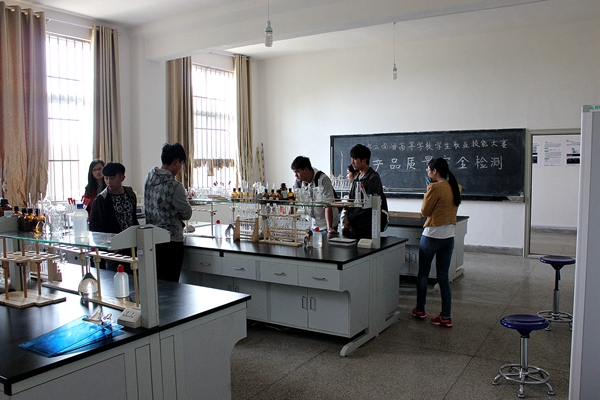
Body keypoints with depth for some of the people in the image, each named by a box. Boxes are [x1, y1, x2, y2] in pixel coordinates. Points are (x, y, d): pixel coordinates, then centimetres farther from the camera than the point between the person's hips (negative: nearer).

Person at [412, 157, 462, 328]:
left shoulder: (436, 187, -16)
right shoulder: (455, 187, 7)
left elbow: (425, 211, -8)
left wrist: (428, 190, 1)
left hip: (432, 236, -7)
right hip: (449, 236, 7)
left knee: (423, 274, 11)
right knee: (443, 277, 10)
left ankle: (420, 310, 25)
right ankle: (446, 317, 11)